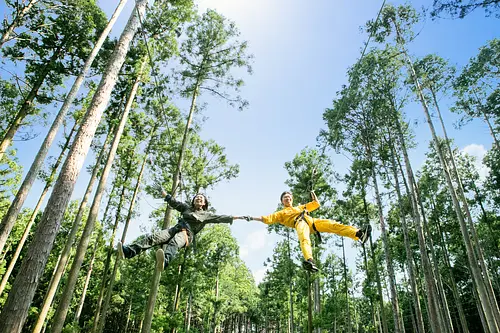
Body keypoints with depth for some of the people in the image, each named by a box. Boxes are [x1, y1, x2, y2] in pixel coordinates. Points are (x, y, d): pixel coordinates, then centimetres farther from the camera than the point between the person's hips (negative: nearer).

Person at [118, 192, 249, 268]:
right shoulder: (187, 208, 31)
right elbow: (174, 203, 37)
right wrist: (165, 194, 45)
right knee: (154, 237, -23)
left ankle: (165, 260, -73)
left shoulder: (206, 215, 21)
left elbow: (220, 218, 14)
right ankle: (129, 251, -39)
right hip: (176, 228, 4)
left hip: (187, 233, -4)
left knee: (174, 244, -40)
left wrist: (236, 217, 7)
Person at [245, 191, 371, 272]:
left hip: (311, 220, 4)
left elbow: (316, 204, 46)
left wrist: (313, 194, 36)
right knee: (304, 240, -38)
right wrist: (253, 218, 11)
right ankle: (310, 261, -63)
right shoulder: (281, 213, 31)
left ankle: (358, 233, -36)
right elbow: (267, 219, 20)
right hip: (299, 223, -4)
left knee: (332, 224, -21)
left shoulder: (300, 207, 43)